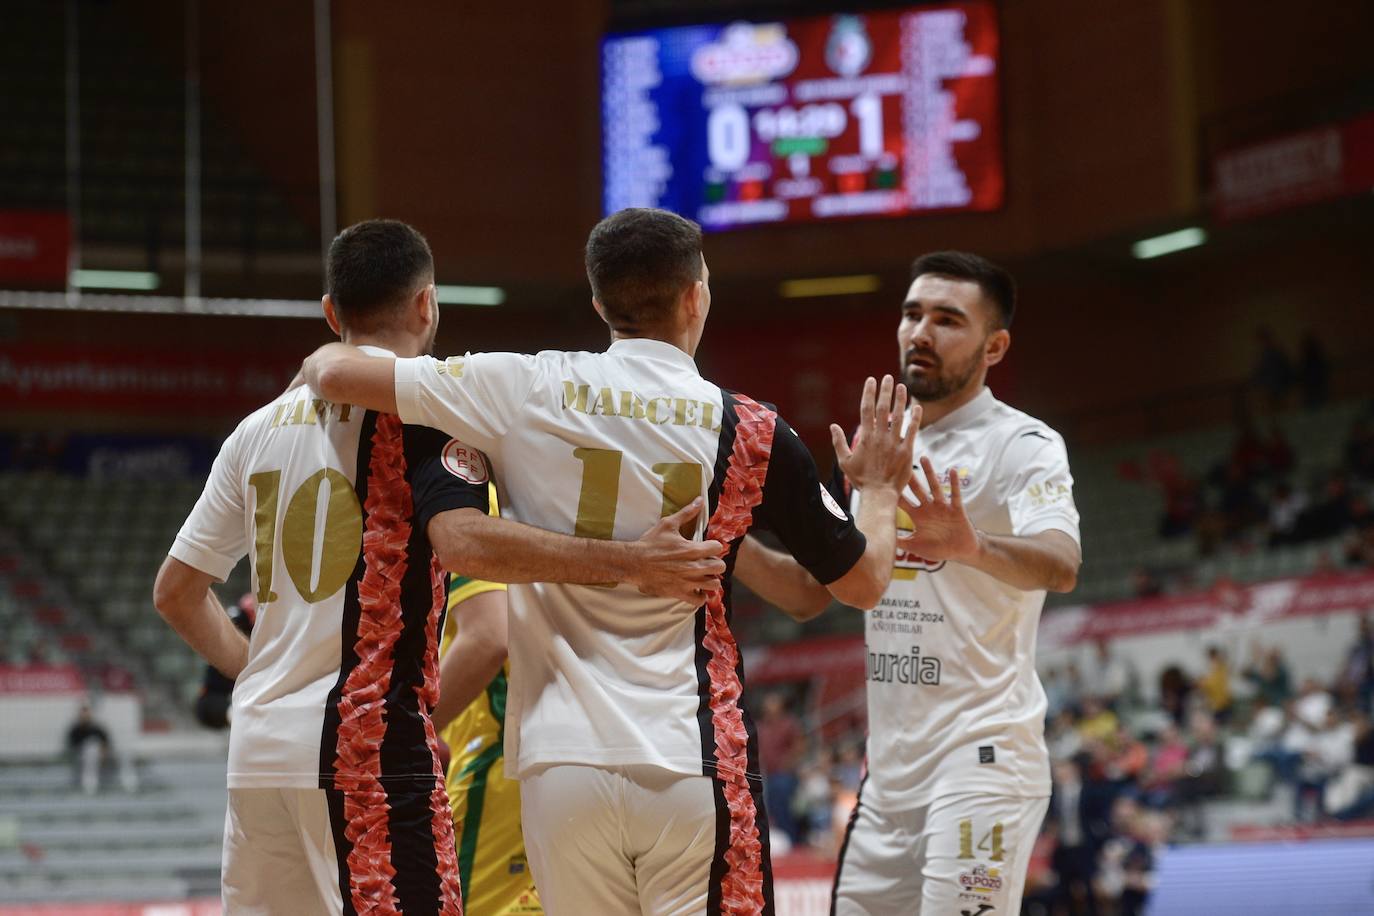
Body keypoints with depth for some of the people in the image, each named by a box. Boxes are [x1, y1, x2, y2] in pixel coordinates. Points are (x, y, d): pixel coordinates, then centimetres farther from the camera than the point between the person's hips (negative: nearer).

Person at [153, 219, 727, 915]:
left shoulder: (260, 427, 14)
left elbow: (175, 591, 18)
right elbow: (462, 540, -24)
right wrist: (628, 563, -25)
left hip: (257, 751, 7)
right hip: (368, 743, -7)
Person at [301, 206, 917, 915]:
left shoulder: (527, 389, 0)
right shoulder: (752, 431, -1)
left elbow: (335, 374, 2)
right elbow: (862, 583, 7)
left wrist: (323, 360, 26)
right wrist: (880, 489, 27)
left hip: (560, 763, 2)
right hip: (696, 768, -2)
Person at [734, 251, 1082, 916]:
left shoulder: (1022, 445, -8)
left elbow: (1060, 566, -27)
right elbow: (811, 593, 18)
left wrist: (972, 547, -48)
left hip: (981, 755, -7)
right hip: (890, 764, 7)